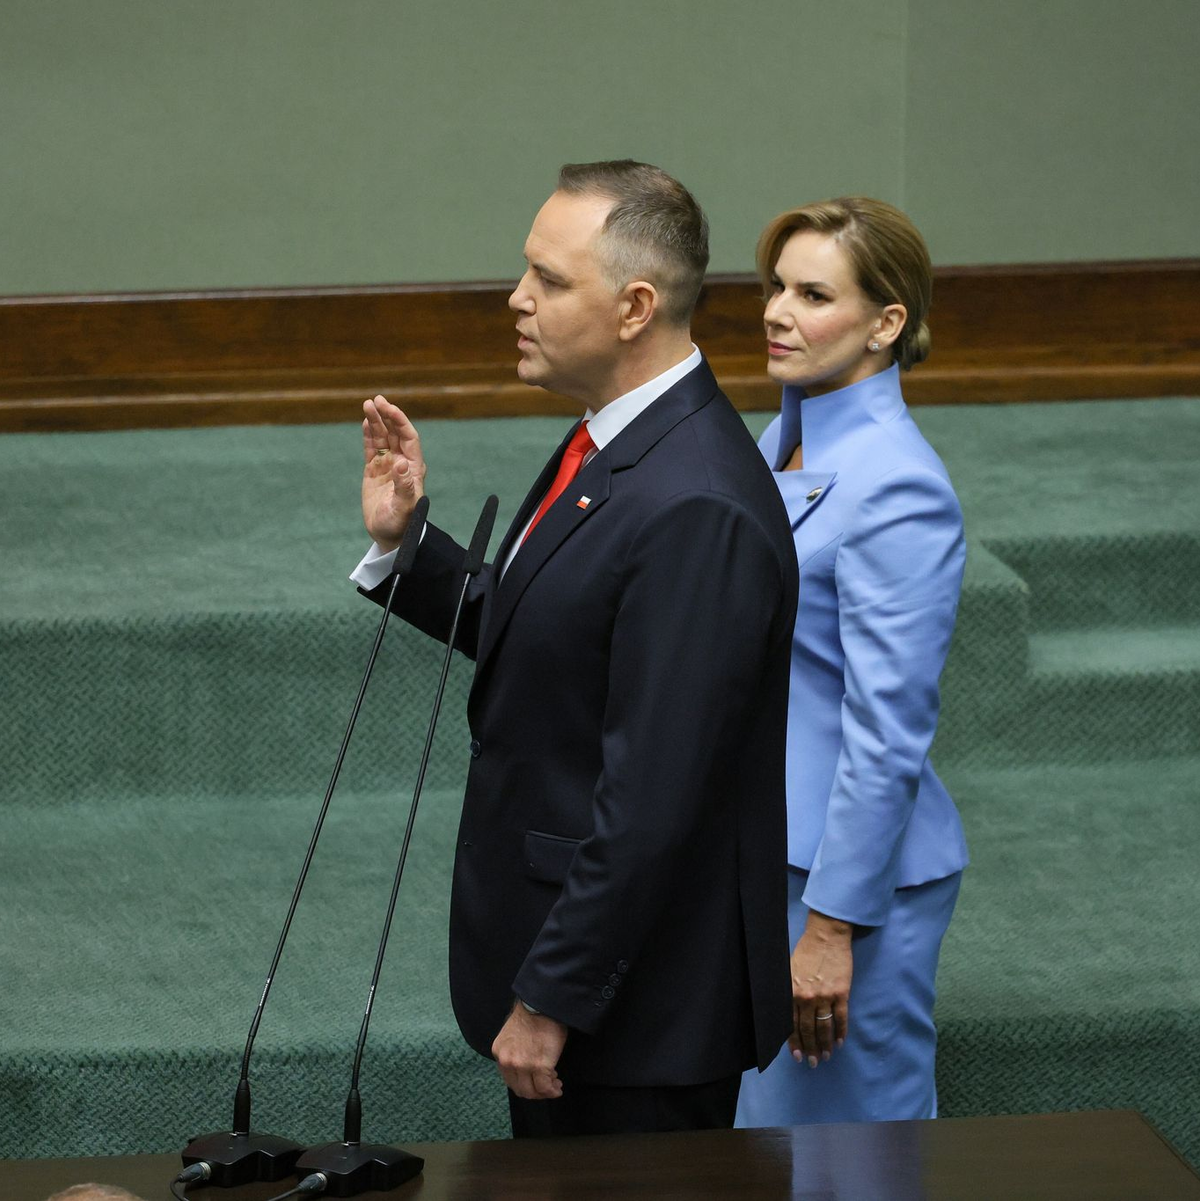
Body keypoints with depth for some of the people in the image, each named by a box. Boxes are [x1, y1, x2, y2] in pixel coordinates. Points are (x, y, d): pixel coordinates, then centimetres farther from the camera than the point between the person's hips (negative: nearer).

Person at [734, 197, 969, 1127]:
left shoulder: (896, 490, -22)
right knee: (763, 1122, 16)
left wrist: (831, 927, -21)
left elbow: (889, 734, -22)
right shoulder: (787, 440, 7)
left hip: (852, 865, -9)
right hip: (766, 844, 9)